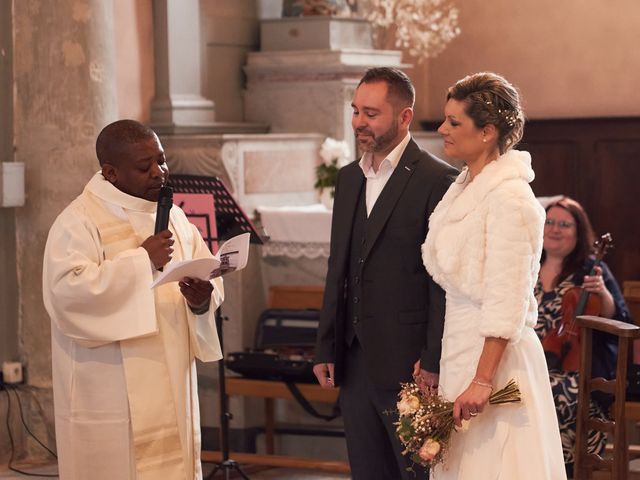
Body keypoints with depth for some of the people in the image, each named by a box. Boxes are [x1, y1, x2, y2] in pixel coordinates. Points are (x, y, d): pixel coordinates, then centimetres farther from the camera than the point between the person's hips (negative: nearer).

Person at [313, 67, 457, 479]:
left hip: (408, 364, -7)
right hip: (356, 363, 7)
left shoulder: (437, 180, -10)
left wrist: (433, 362, -16)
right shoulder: (349, 178, 14)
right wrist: (326, 349, 13)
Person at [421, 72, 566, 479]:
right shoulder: (465, 187, 11)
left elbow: (507, 303, -20)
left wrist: (482, 381, -23)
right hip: (460, 349, 9)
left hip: (494, 355, -9)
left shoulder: (509, 197, -16)